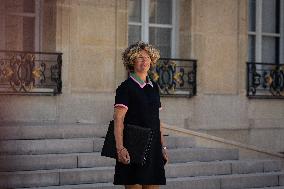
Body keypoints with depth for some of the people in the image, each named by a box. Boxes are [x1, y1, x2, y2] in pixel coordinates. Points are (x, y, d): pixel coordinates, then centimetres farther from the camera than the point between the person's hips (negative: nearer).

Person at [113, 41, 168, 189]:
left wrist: (163, 146, 15)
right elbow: (118, 119, -14)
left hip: (153, 148, 6)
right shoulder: (126, 87, -6)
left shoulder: (154, 87, 14)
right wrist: (120, 148, -23)